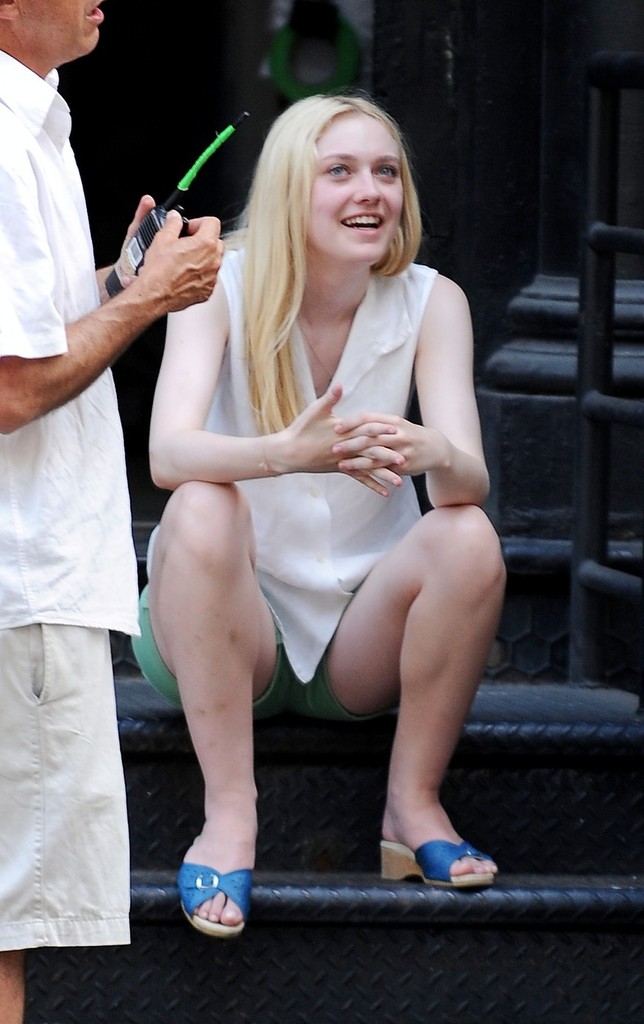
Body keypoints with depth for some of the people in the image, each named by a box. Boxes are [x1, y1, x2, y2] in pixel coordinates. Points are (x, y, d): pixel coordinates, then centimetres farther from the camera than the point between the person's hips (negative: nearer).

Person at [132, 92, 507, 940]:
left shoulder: (429, 302, -4)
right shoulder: (221, 288, -9)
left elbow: (471, 480, -17)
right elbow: (168, 453, -26)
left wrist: (432, 454, -42)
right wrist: (290, 452, -47)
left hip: (363, 644, 2)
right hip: (230, 629, -2)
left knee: (469, 539, -26)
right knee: (203, 511, -31)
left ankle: (414, 806, -11)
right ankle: (229, 814, -27)